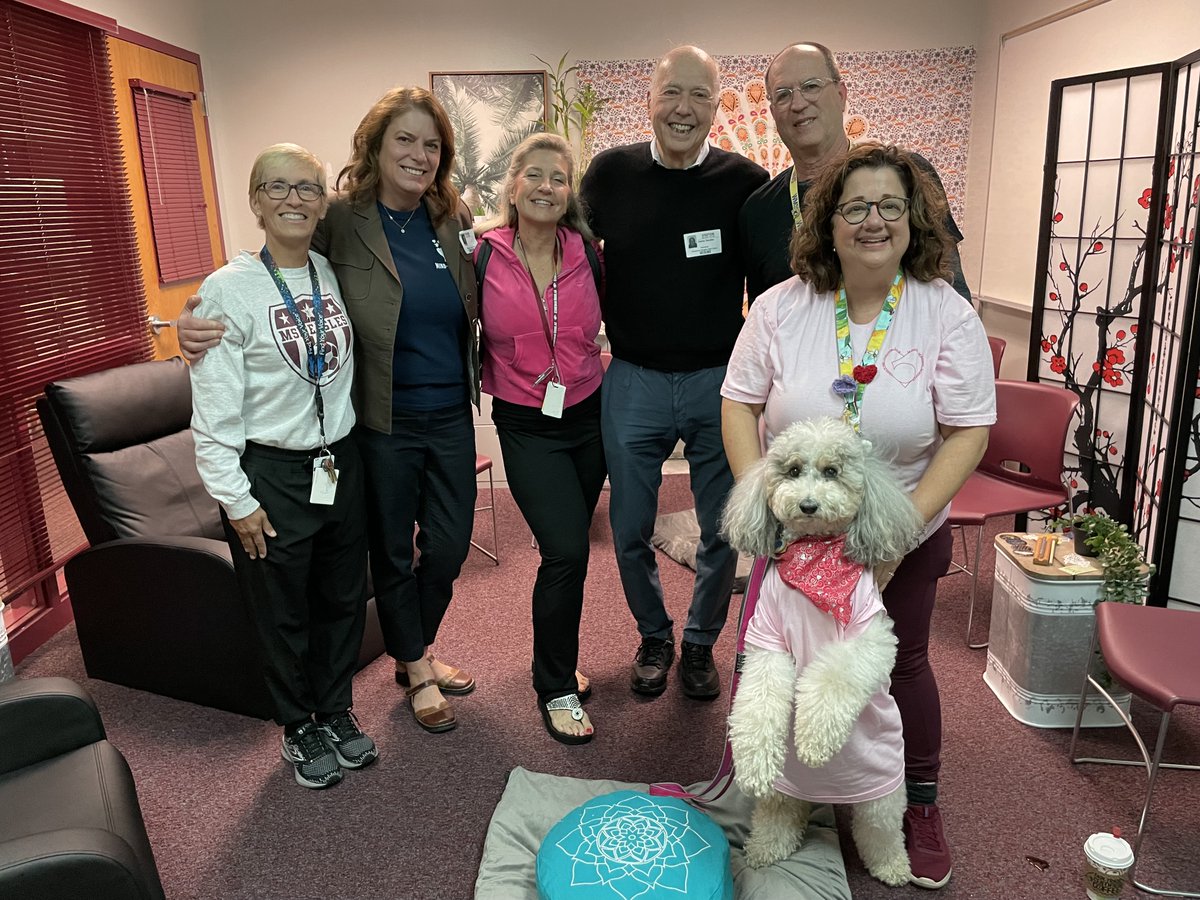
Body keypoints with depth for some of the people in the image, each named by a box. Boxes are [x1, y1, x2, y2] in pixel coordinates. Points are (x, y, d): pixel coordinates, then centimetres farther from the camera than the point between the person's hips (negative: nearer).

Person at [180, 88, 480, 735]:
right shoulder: (339, 221, -10)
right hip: (382, 422, -4)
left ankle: (419, 649, 42)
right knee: (393, 552, 12)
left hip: (451, 416, 4)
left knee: (449, 545, 14)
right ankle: (415, 670, 36)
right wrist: (196, 323, -25)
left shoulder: (454, 220, 3)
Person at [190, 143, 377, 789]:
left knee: (344, 598, 16)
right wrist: (237, 500, -12)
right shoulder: (228, 290, -12)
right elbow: (213, 412, -12)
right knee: (282, 611, 11)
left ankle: (337, 712, 38)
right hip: (269, 475, -4)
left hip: (340, 464, 5)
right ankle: (300, 728, 33)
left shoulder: (335, 276, 3)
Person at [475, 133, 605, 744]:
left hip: (587, 414, 4)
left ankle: (556, 661, 37)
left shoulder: (586, 254, 0)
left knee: (568, 549, 14)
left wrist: (608, 371, 5)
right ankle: (556, 690, 7)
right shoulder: (484, 256, -8)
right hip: (525, 425, -3)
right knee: (566, 551, -14)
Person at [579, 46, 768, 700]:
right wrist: (601, 325, 7)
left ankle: (701, 643, 34)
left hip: (720, 382, 0)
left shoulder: (746, 183, -5)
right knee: (630, 531, 10)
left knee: (722, 531, 10)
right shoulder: (611, 173, -2)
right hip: (633, 379, 1)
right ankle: (654, 637, 35)